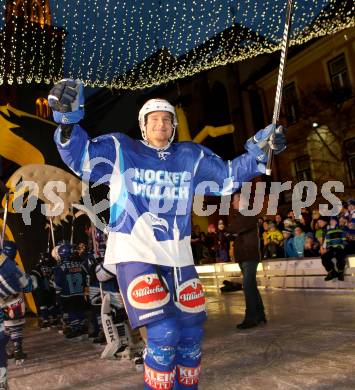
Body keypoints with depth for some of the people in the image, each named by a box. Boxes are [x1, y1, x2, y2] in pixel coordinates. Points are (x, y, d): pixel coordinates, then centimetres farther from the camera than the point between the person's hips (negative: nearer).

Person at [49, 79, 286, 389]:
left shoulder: (191, 157, 9)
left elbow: (228, 177, 13)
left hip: (178, 256, 5)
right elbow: (81, 158, -6)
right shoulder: (120, 149, 1)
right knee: (163, 333, -14)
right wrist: (68, 122, -22)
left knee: (191, 332, 10)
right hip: (135, 254, -4)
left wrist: (259, 152, 2)